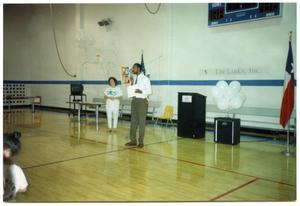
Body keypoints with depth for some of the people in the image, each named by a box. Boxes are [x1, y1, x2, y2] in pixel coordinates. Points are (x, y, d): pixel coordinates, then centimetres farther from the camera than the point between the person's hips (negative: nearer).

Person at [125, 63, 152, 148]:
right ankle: (133, 140, 18)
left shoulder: (145, 79, -7)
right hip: (134, 100, 7)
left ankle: (141, 142, 9)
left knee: (141, 121, 0)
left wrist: (141, 91, -25)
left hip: (142, 100, -7)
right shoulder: (134, 79, 13)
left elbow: (149, 91, -11)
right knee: (133, 121, 9)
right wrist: (131, 85, -2)